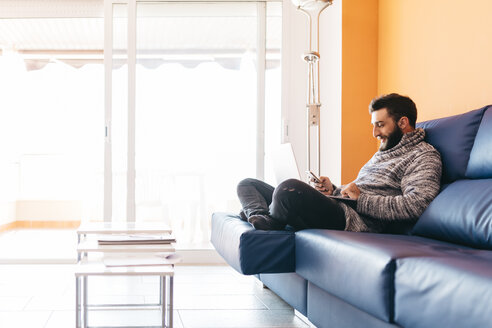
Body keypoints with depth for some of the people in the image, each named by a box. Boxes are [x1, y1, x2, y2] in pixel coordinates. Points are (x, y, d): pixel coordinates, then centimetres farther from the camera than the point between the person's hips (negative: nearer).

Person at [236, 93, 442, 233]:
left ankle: (269, 222, -10)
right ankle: (261, 218, -21)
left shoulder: (425, 156, 0)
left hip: (357, 222, -10)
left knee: (290, 189, -39)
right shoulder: (383, 153, 30)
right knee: (247, 184, 10)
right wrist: (333, 190, 11)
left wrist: (361, 199, -12)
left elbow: (416, 205, -17)